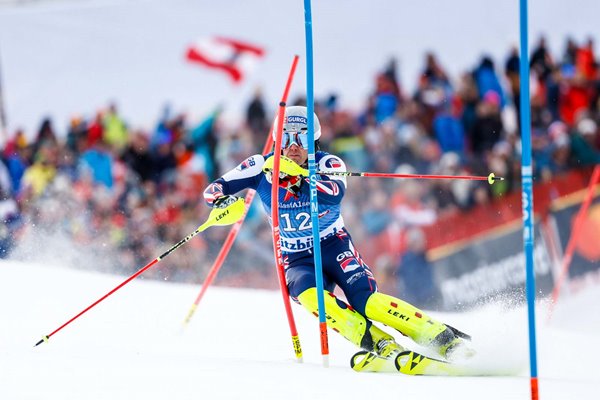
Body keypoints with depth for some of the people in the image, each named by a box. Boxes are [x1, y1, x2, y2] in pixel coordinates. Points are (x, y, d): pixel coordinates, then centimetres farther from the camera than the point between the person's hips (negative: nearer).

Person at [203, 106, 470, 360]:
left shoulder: (327, 163, -13)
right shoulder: (263, 166, -7)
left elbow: (335, 193, -36)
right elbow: (213, 191, -7)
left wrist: (297, 175, -50)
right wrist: (223, 200, -31)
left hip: (334, 246, -2)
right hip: (297, 259, 2)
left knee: (366, 301, -26)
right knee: (310, 297, -32)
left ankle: (444, 339, -21)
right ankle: (382, 346, -33)